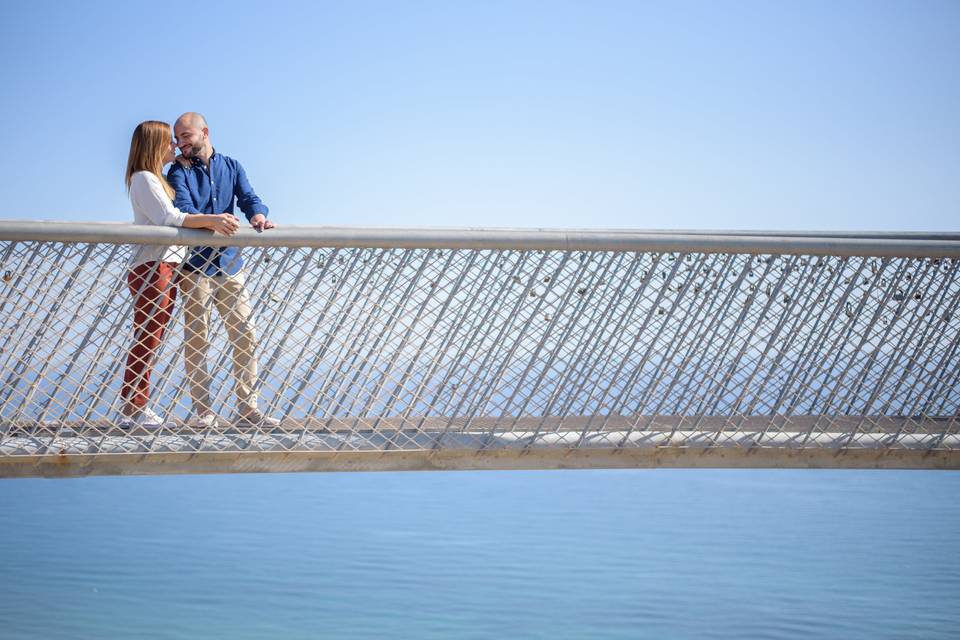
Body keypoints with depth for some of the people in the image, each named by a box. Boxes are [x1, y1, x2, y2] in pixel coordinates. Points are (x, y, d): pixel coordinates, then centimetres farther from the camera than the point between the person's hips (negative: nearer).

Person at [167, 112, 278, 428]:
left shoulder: (231, 167, 13)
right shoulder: (179, 171, 2)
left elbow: (248, 197, -1)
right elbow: (184, 210, -14)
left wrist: (258, 214, -25)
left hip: (230, 264, 3)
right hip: (196, 266, -3)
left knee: (246, 337, 2)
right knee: (196, 341, -2)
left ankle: (247, 410, 8)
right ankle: (203, 411, 5)